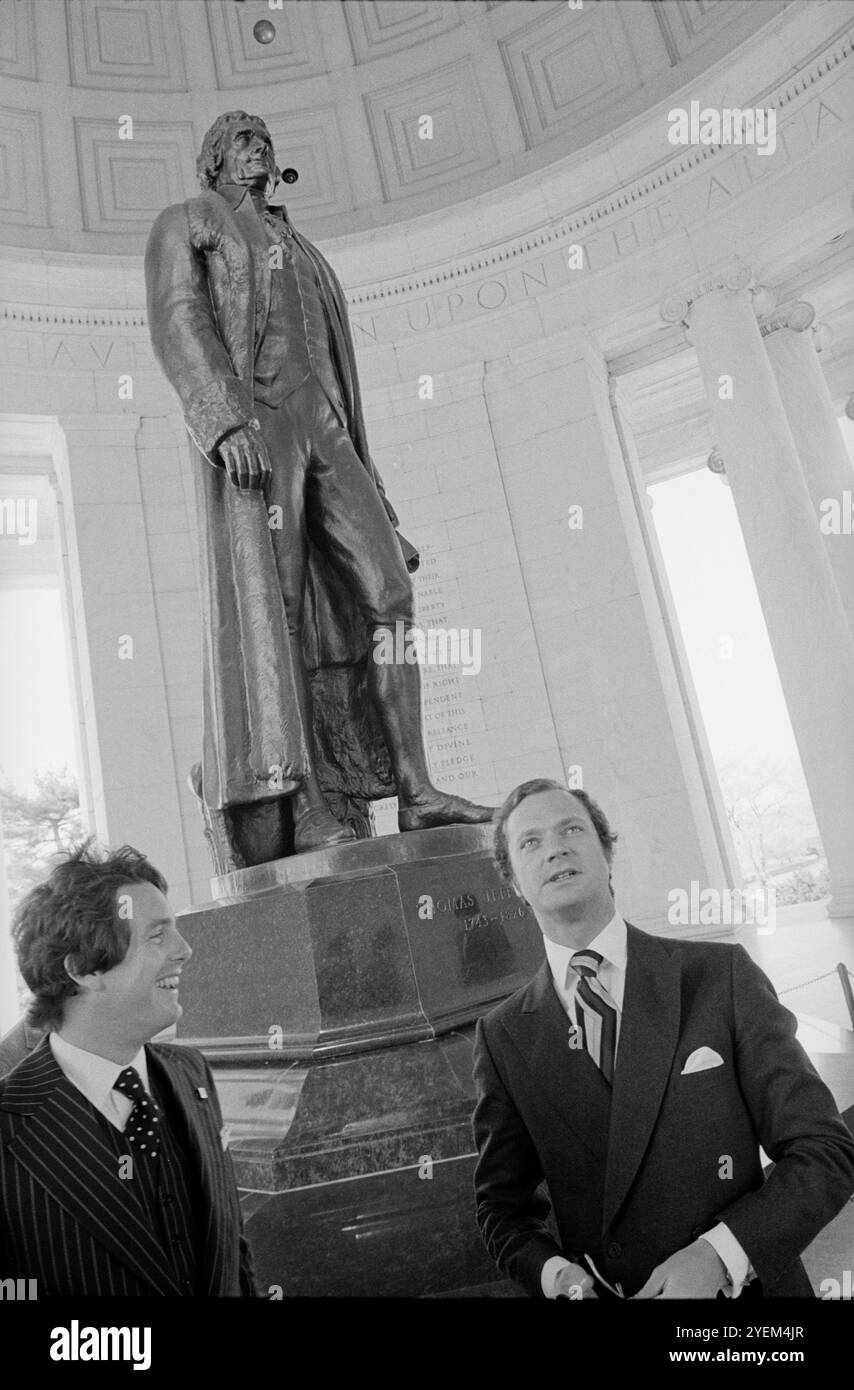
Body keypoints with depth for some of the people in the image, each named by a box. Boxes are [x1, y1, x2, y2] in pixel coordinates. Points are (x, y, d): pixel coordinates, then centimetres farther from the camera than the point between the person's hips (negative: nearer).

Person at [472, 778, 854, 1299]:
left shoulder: (722, 976, -11)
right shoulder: (504, 1037, -6)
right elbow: (503, 1203, 3)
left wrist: (716, 1256, -21)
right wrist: (551, 1271, -17)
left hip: (744, 1286, -1)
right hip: (595, 1290, 1)